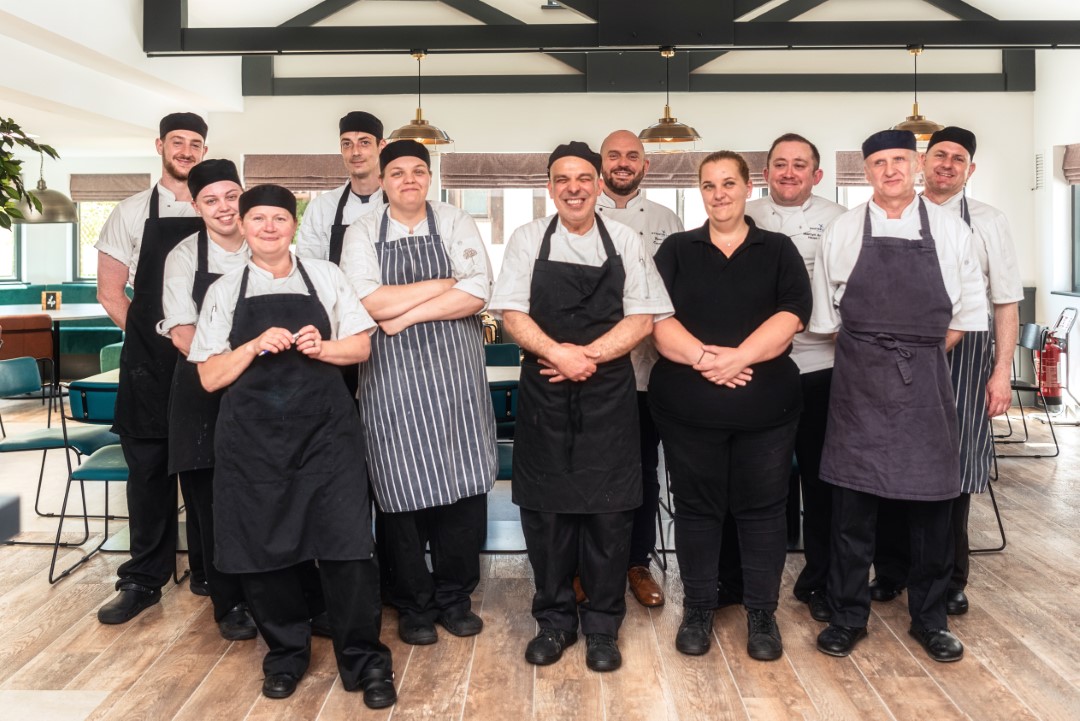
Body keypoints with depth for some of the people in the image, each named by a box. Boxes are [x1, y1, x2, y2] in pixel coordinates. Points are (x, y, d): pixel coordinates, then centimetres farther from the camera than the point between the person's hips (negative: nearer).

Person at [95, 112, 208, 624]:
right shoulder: (132, 213, 5)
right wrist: (154, 336, 2)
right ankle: (143, 579, 17)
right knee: (148, 466, 5)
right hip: (149, 362, 0)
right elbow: (109, 291, 7)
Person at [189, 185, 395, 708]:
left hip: (324, 430, -1)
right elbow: (210, 376, 4)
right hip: (253, 438, 2)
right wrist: (256, 346, -11)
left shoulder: (325, 276, 7)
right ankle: (286, 654, 29)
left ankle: (364, 662, 11)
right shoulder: (225, 291, 8)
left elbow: (361, 347, 7)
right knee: (263, 548, 7)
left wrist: (322, 347, -12)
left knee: (345, 546, -5)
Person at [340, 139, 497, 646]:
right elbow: (370, 302, -10)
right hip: (392, 377, -1)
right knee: (403, 490, 4)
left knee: (464, 485, 3)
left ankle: (455, 598, 22)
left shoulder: (457, 224, 7)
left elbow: (477, 294, -7)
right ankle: (414, 605, 22)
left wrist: (405, 314, -11)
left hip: (455, 372, 1)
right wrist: (446, 283, -8)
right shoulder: (363, 233, 6)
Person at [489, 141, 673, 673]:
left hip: (608, 394, 0)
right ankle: (554, 619, 24)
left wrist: (587, 357, -13)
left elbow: (642, 319, -1)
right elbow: (512, 314, -3)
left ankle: (602, 625, 21)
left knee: (609, 510, 4)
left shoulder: (626, 243, 4)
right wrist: (559, 354, -17)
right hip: (543, 395, 0)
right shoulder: (528, 240, 3)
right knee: (545, 508, 7)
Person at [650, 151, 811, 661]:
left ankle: (761, 613, 21)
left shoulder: (778, 250, 8)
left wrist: (734, 358, -19)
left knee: (762, 507, 7)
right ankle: (698, 610, 23)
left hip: (764, 405, 0)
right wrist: (704, 358, -19)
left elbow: (790, 316, -5)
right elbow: (656, 317, -3)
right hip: (688, 406, 0)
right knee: (696, 506, 9)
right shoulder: (676, 250, 9)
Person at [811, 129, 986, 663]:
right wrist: (867, 355, 5)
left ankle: (929, 619, 26)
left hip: (926, 382, 1)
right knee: (852, 504, 4)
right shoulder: (843, 231, 3)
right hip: (858, 382, -1)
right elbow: (824, 315, 7)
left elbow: (968, 310, 8)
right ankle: (847, 617, 19)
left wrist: (923, 355, 3)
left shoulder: (948, 229, 5)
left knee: (932, 503, 8)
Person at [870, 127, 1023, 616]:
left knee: (952, 471, 7)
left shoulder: (987, 222, 3)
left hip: (963, 359, -1)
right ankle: (891, 571, 26)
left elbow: (1006, 303, 3)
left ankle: (948, 579, 25)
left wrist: (1002, 371, -4)